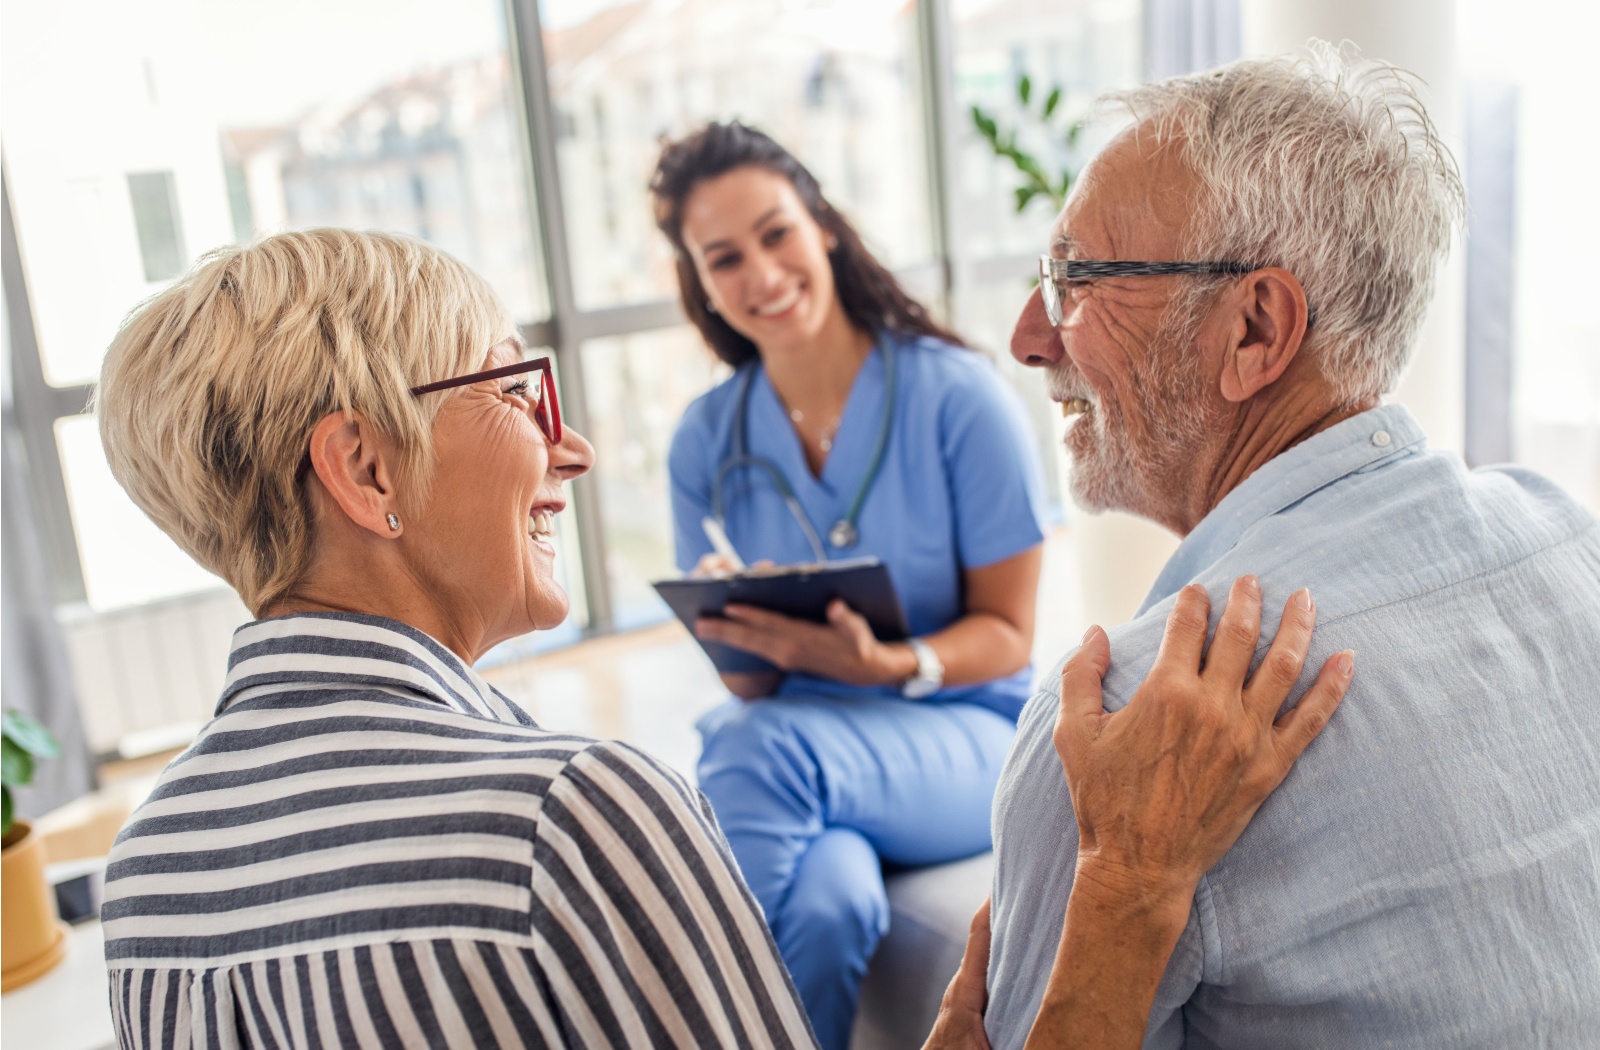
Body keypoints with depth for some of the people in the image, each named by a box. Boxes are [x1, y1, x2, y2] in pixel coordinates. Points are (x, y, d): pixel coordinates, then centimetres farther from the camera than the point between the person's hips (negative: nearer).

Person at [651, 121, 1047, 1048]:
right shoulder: (707, 443, 2)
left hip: (968, 734, -1)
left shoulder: (958, 395, -9)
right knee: (828, 898, -35)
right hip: (804, 738, 2)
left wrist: (889, 665, -25)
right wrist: (745, 642, -20)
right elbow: (746, 680, 4)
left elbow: (1006, 632, -5)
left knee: (761, 745, -33)